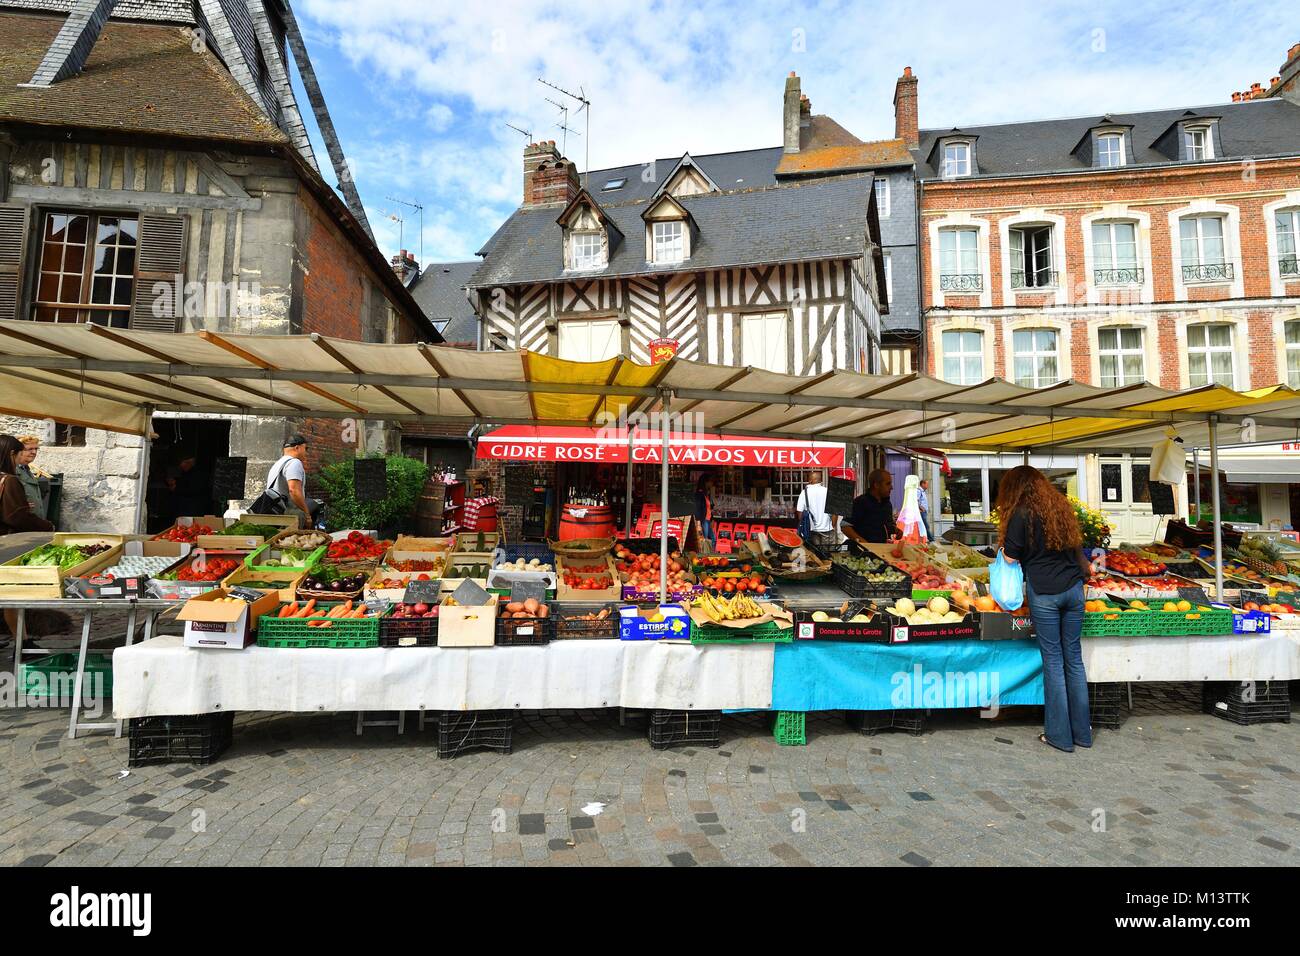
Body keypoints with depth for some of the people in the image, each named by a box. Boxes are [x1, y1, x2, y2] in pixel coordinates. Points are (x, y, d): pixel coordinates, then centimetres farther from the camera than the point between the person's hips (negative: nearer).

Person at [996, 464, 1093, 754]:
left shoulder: (1021, 514, -7)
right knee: (1074, 656, 12)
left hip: (1044, 592, -6)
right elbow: (1076, 547, 22)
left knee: (1053, 660, 2)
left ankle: (1060, 735, 10)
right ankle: (1082, 732, 20)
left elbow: (1011, 559, -5)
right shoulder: (1063, 507, 12)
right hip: (1073, 588, 6)